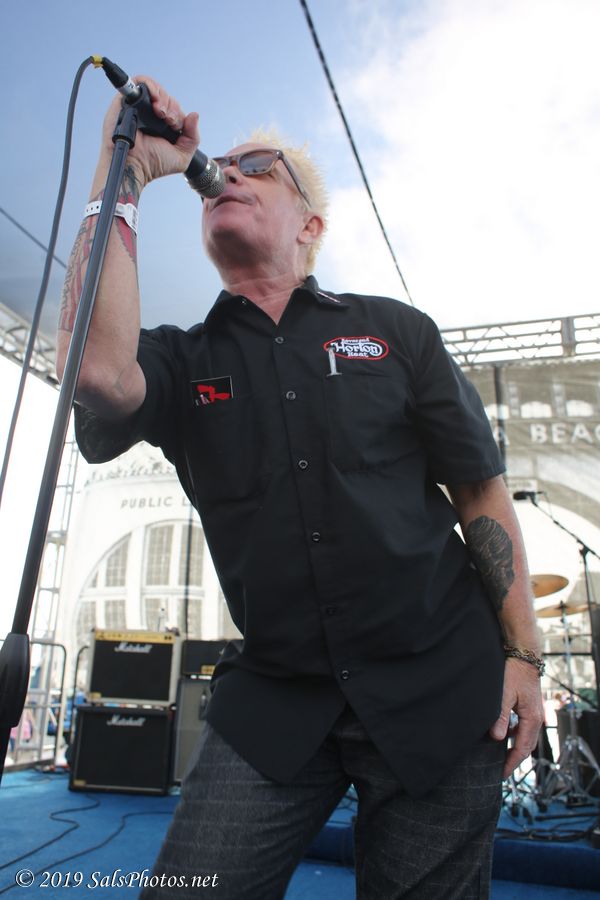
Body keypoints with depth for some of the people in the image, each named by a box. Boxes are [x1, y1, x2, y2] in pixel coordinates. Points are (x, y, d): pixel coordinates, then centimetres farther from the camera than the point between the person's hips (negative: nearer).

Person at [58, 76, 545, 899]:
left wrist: (523, 655, -2)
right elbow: (97, 370, -23)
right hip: (274, 700, 1)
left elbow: (482, 494, 3)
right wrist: (124, 175, -13)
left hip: (440, 689, 0)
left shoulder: (396, 330, 2)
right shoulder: (181, 360, 2)